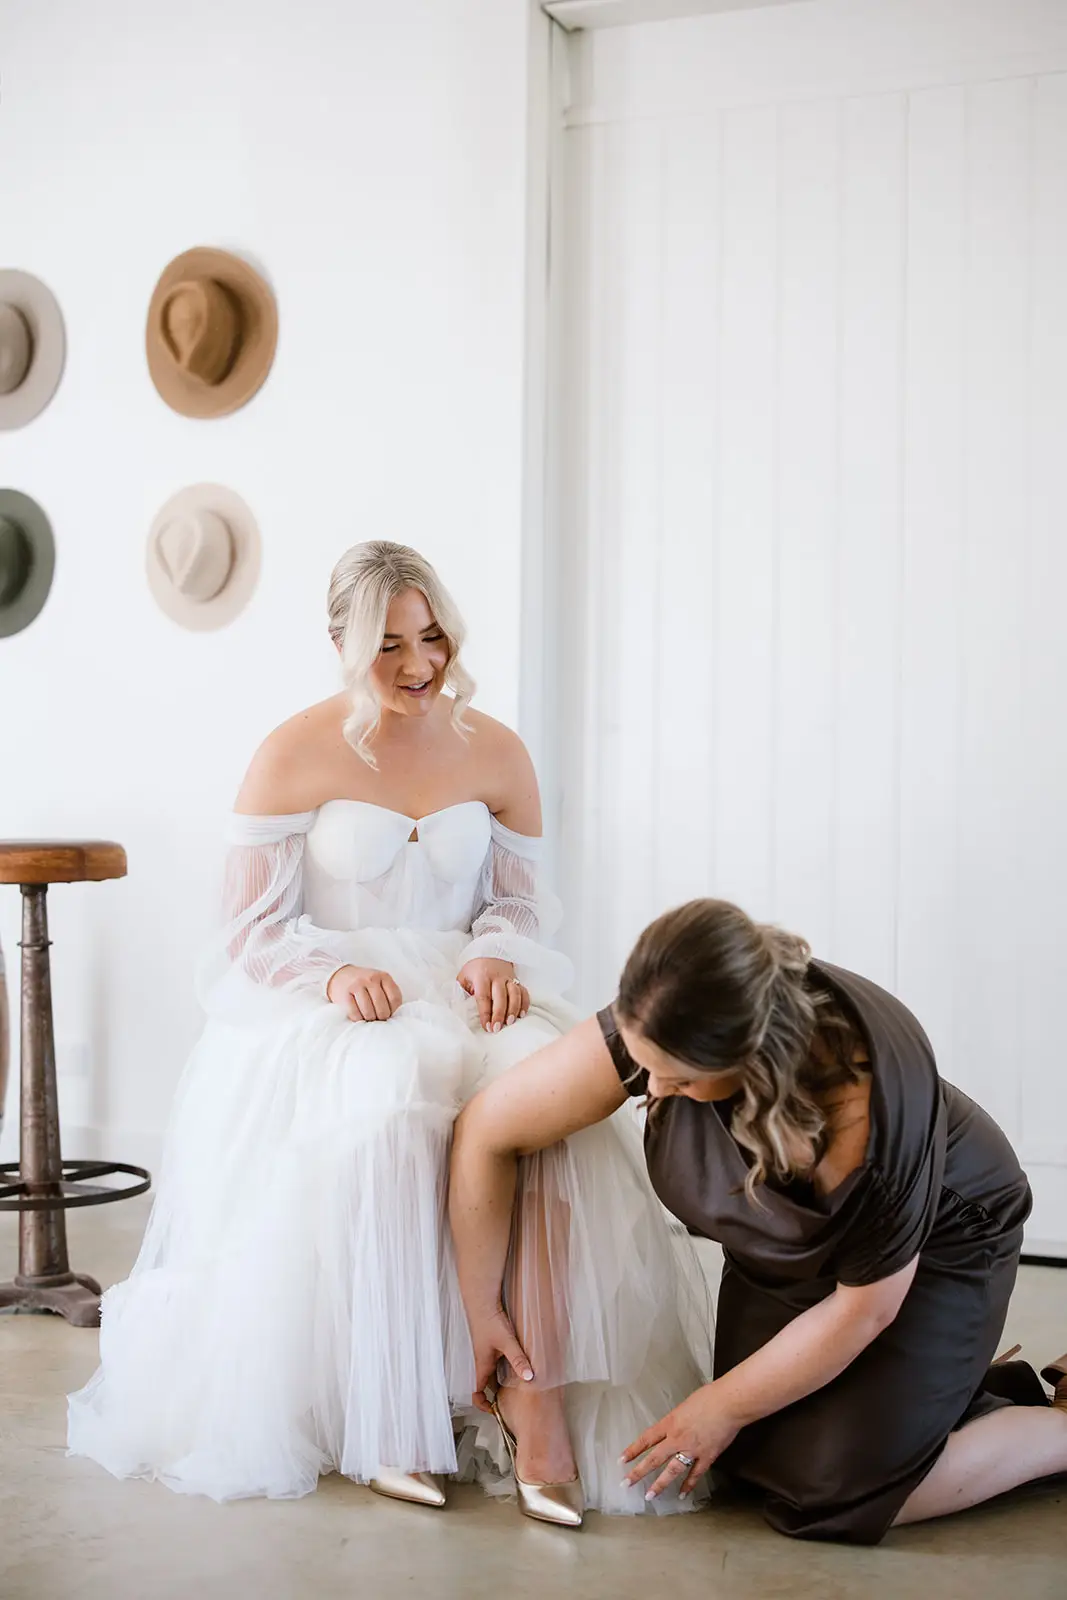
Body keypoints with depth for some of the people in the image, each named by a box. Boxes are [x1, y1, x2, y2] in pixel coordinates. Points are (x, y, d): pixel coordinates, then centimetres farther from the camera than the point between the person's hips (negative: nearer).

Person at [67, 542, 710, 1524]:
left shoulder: (495, 754, 9)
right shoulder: (295, 757, 0)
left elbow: (522, 900, 16)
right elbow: (251, 930, 1)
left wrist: (498, 958, -7)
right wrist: (335, 973, -19)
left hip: (463, 998, 3)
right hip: (322, 1006, -2)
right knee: (392, 1105, -37)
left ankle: (535, 1394, -31)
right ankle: (384, 1413, -25)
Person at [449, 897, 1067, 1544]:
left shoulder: (872, 1107, -42)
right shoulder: (660, 1028, -32)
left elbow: (861, 1308, -24)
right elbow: (488, 1131, -20)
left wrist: (722, 1409, -13)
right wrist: (482, 1311, -12)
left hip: (936, 1244, -5)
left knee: (838, 1491, -14)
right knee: (755, 1459, 0)